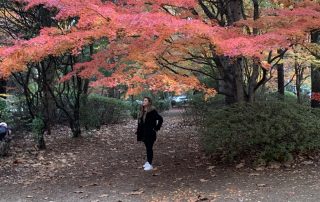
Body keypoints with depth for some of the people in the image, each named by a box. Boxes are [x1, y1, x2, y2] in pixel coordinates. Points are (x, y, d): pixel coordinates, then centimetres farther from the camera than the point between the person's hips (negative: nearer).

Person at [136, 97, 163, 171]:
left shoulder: (152, 111, -15)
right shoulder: (142, 111, 9)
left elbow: (160, 119, -17)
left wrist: (156, 128, -12)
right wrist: (138, 132, 12)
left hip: (150, 133, -8)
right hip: (144, 133, 8)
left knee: (149, 148, -5)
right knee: (147, 147, 15)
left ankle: (150, 164, 0)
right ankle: (148, 161, 25)